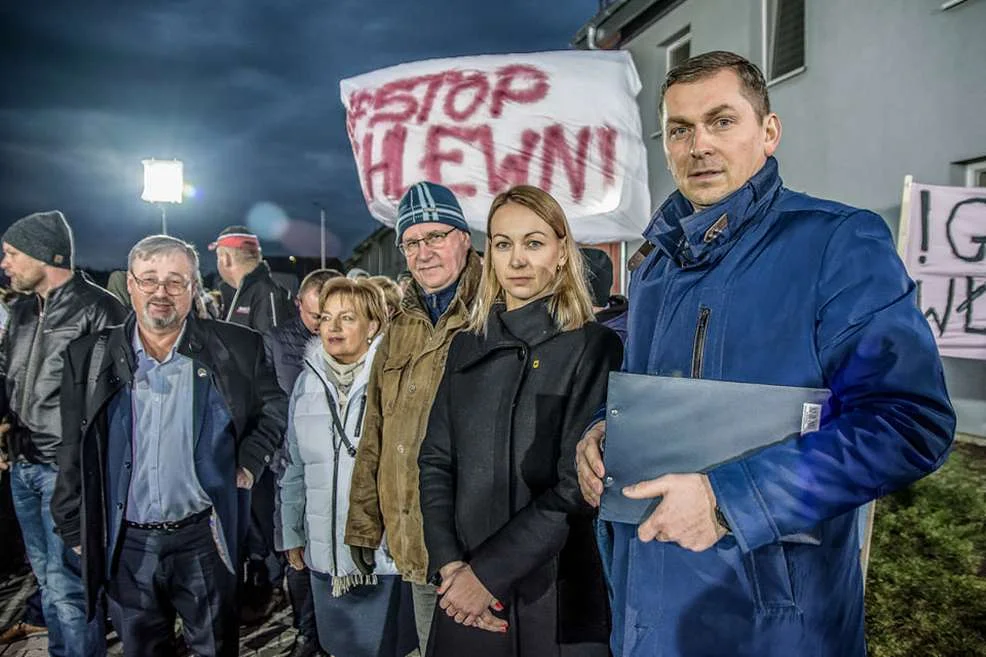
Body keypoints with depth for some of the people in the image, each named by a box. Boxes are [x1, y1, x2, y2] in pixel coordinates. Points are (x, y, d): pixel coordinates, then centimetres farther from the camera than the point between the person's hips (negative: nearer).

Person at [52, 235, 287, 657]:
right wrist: (76, 529, 6)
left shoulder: (235, 349, -6)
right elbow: (74, 455, 6)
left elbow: (275, 407, 8)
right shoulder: (89, 356, 0)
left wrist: (250, 460, -3)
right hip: (125, 544, 2)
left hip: (203, 538, -1)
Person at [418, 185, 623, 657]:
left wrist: (489, 573, -15)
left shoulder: (594, 347, -7)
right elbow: (435, 462, 4)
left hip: (557, 592, -4)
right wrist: (449, 564, -9)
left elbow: (578, 483, -13)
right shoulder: (467, 347, 7)